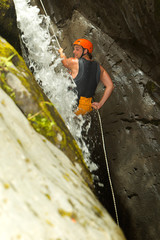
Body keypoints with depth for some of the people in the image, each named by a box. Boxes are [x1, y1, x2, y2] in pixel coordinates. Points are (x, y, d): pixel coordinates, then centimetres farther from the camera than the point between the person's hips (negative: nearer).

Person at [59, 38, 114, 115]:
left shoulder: (74, 62, -12)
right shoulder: (99, 68, 1)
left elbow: (64, 61, 11)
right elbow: (110, 86, 1)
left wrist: (61, 52, 33)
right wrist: (100, 104, 5)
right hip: (87, 108, 6)